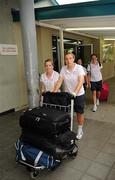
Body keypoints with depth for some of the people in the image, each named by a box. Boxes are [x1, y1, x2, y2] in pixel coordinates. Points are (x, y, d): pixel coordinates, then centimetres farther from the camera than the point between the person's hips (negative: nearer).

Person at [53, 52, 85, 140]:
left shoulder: (79, 68, -16)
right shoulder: (63, 69, -4)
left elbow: (81, 81, -26)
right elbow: (59, 81, -6)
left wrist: (75, 92, -39)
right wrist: (54, 92, -15)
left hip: (79, 94, -3)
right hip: (67, 94, 3)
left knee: (79, 113, 11)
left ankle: (80, 130, 30)